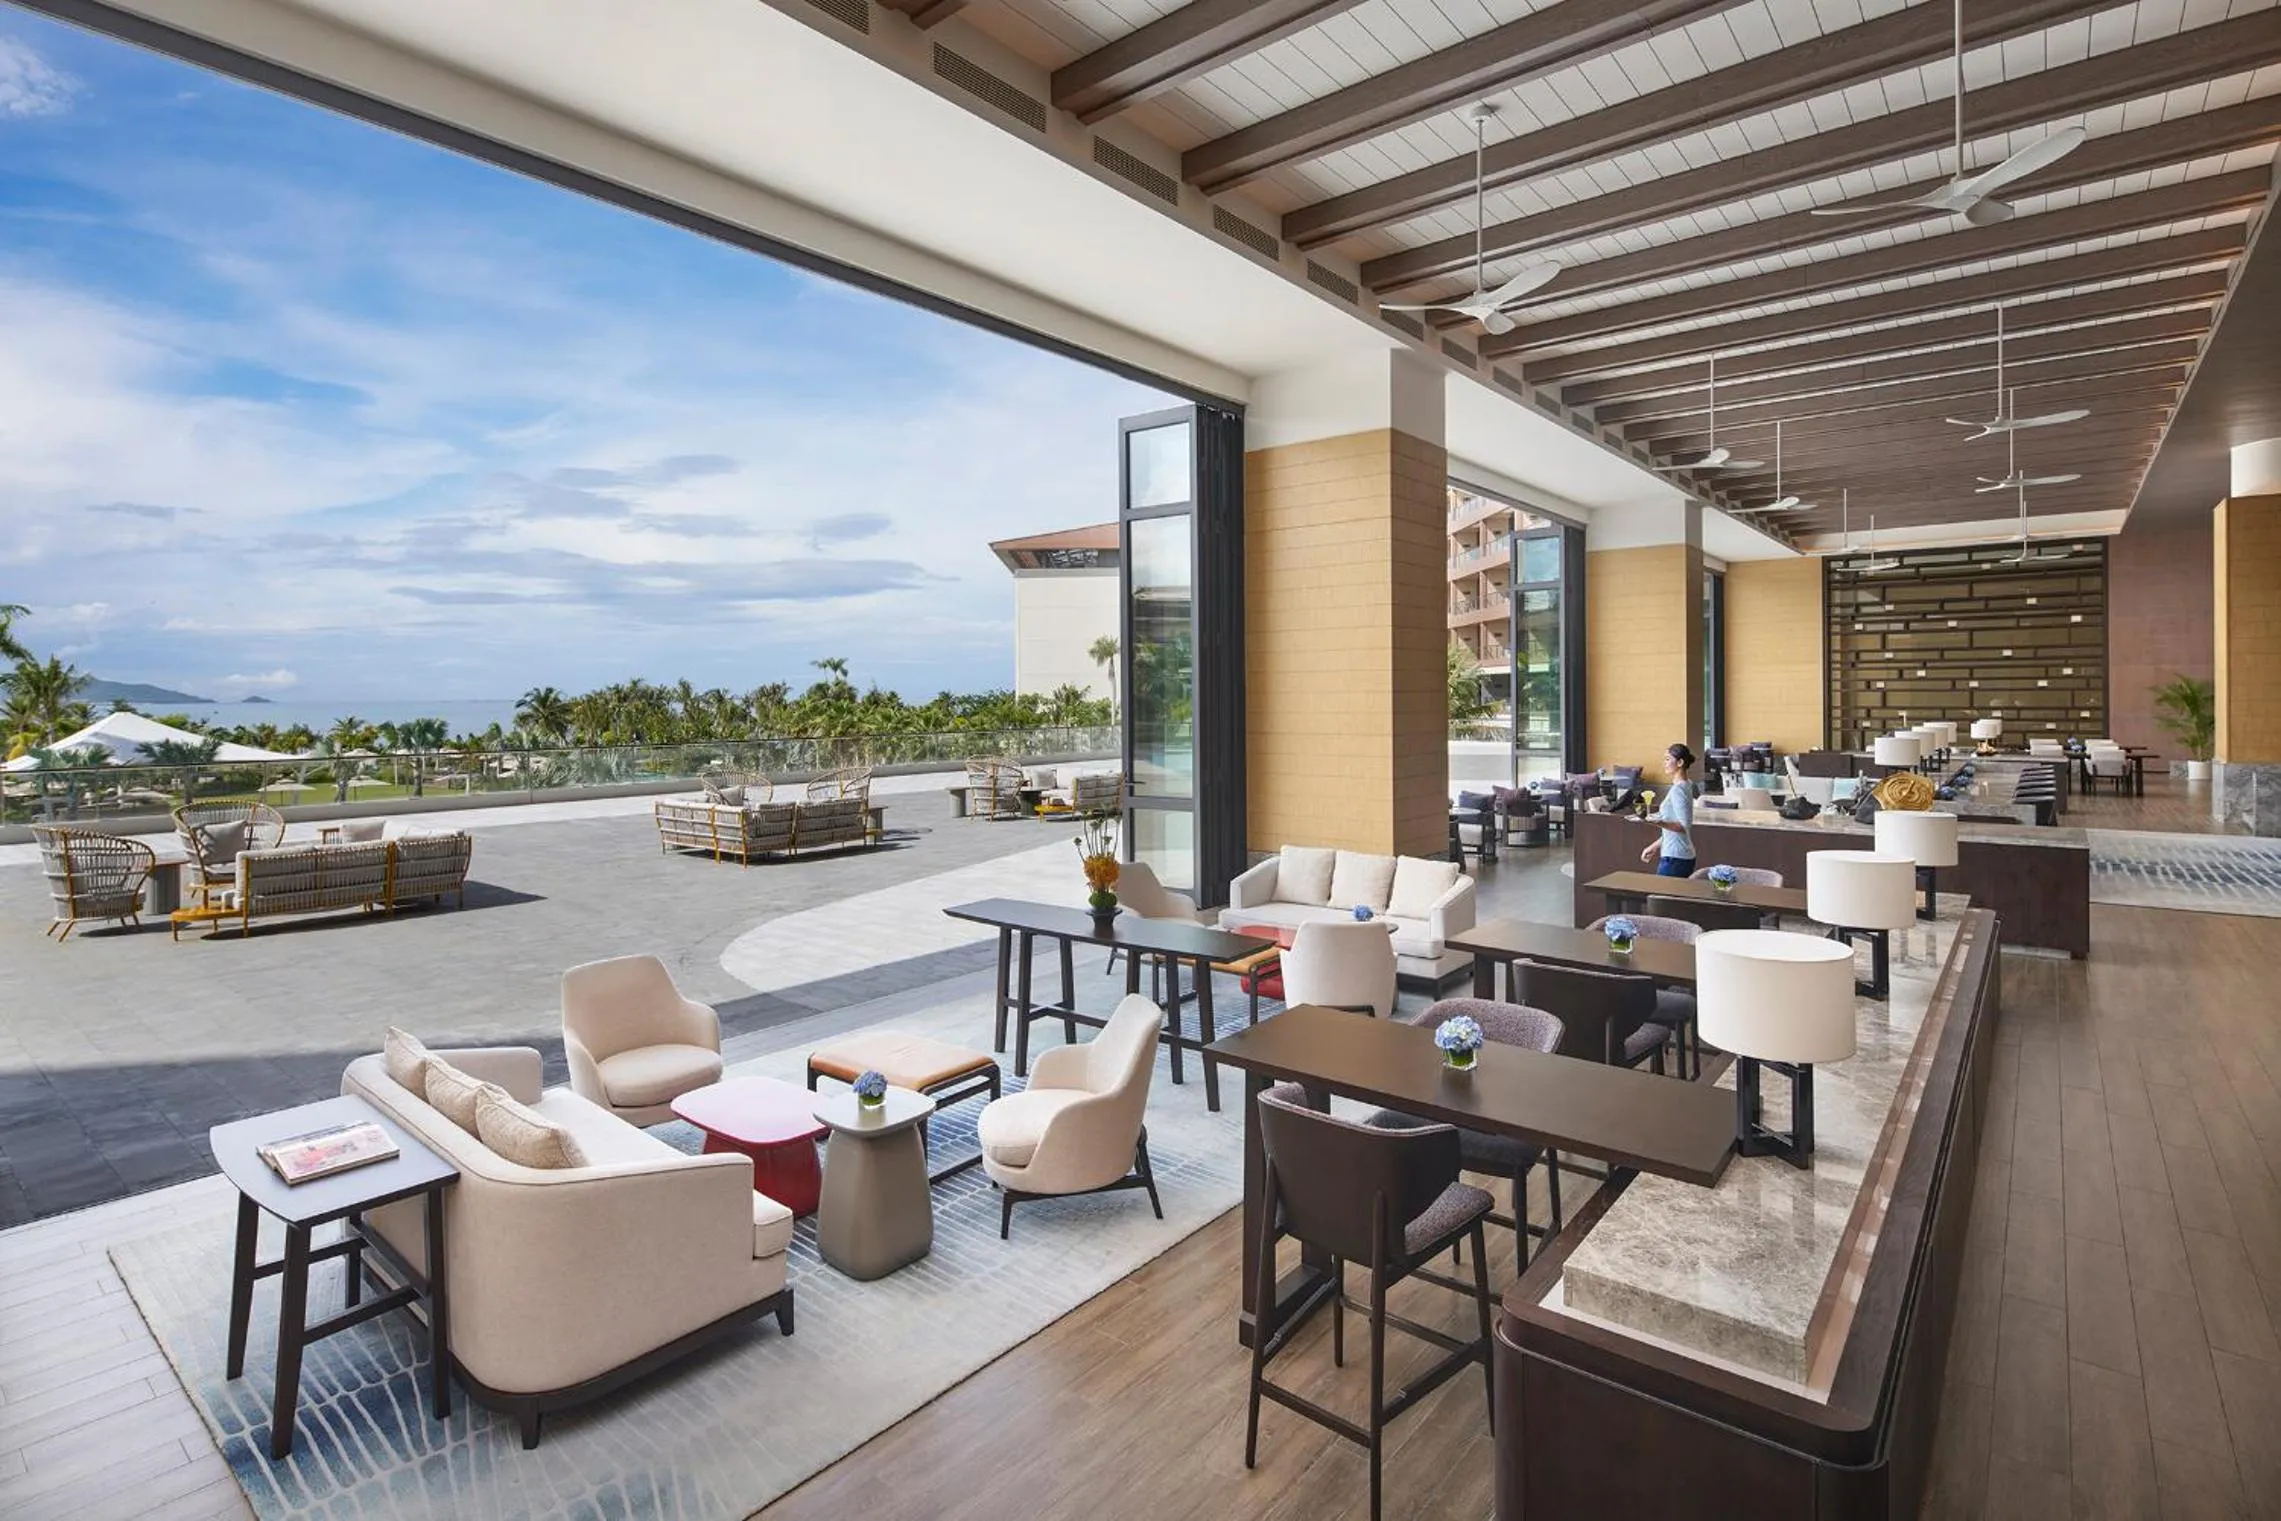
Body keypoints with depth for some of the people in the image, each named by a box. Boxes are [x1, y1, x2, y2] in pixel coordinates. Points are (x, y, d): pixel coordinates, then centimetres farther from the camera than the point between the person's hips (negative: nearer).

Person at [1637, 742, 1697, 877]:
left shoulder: (1678, 789, -14)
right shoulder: (1685, 786, 15)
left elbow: (1684, 826, -21)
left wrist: (1661, 823, -35)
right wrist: (1656, 846, 24)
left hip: (1675, 857, -9)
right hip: (1684, 856, 9)